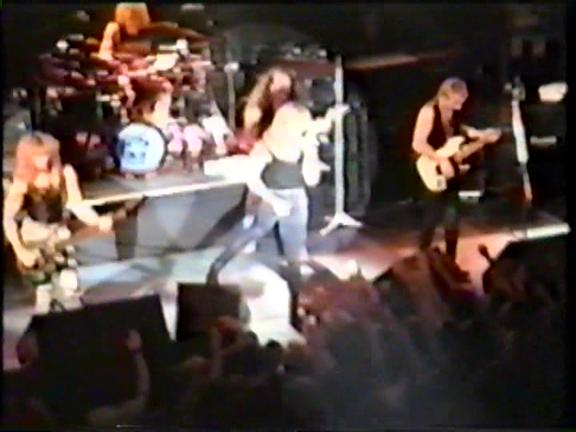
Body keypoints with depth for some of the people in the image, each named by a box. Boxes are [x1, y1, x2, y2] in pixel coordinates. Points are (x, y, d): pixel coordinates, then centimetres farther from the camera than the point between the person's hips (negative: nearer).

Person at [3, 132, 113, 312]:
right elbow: (8, 219, -18)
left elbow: (76, 205, -9)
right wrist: (20, 251, -22)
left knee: (70, 285, -6)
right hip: (33, 240, -2)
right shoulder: (22, 183, -19)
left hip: (59, 235, 2)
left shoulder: (64, 174, -11)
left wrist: (98, 221, -25)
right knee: (43, 289, 2)